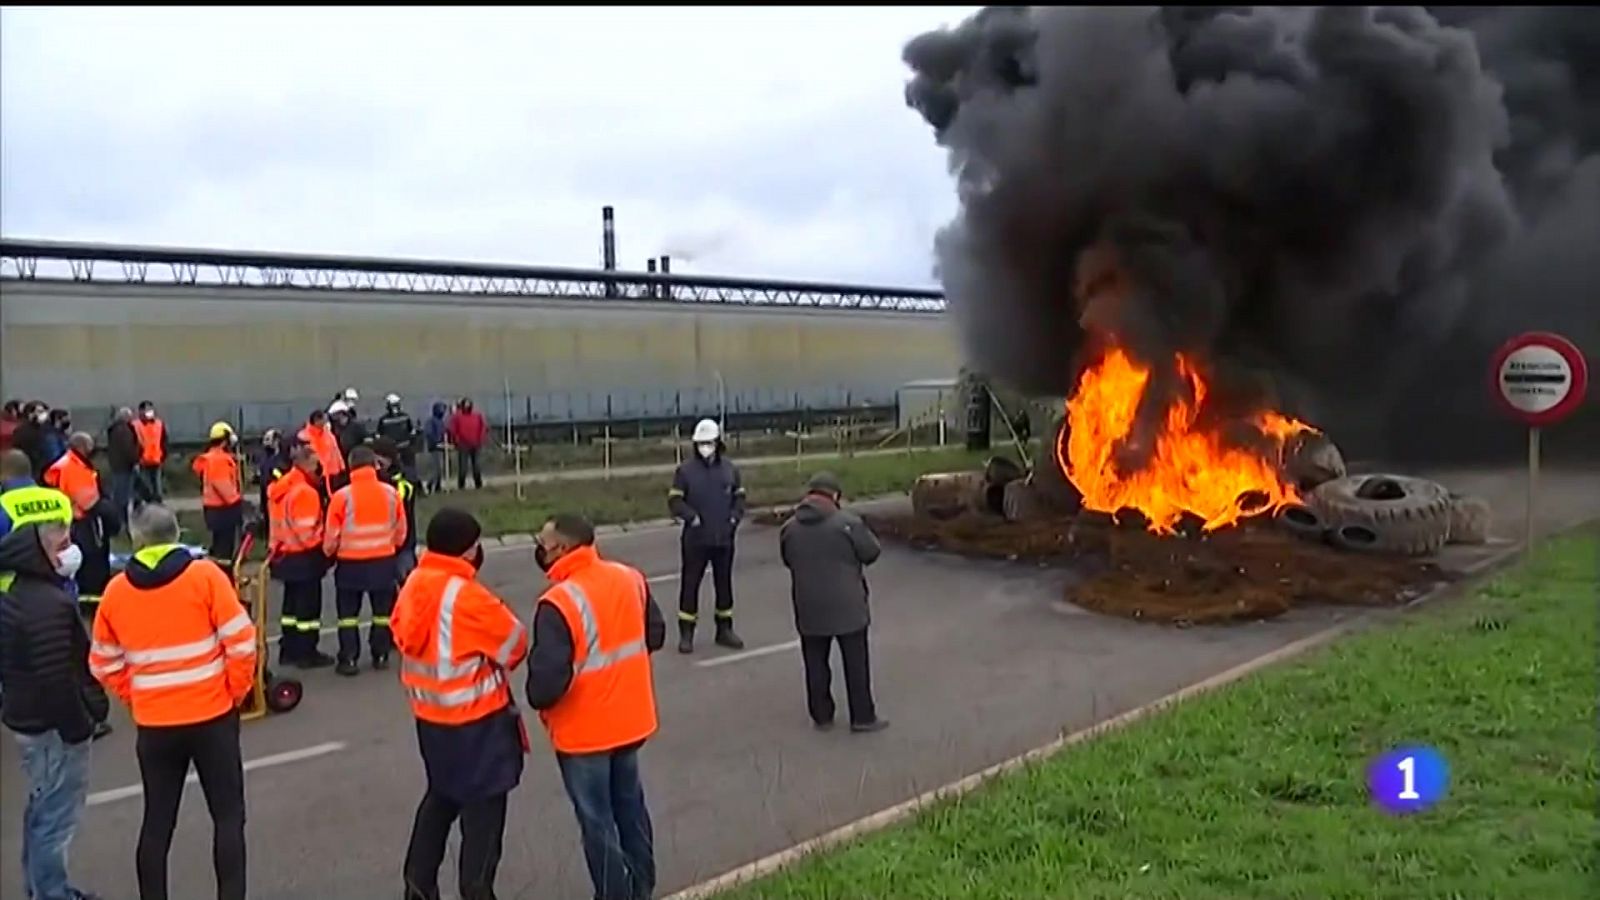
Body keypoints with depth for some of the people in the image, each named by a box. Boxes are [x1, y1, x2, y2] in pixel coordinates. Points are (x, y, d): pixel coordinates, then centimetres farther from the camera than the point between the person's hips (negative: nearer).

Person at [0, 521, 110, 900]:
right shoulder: (47, 604, -26)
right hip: (54, 724, -11)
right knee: (56, 816, 1)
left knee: (43, 809, 23)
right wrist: (78, 726, -16)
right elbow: (57, 678, -26)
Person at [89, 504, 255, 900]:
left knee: (157, 820, 15)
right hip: (212, 715, -3)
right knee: (228, 816, 8)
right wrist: (237, 691, 0)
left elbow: (103, 663, 9)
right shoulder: (205, 574, -9)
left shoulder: (116, 590, 1)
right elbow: (241, 642, -12)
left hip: (153, 722, 3)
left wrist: (136, 698, 17)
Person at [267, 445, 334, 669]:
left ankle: (289, 650, 24)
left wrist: (276, 545, 17)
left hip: (284, 554, 9)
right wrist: (322, 548, -6)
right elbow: (308, 529, -21)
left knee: (292, 603, 17)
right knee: (309, 605, 1)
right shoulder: (305, 491, -20)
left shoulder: (279, 487, 8)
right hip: (304, 556, -9)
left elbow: (277, 520, 12)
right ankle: (307, 653, 6)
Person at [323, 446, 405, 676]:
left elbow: (332, 534, -5)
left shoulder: (342, 496, -13)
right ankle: (381, 656, 19)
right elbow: (400, 529, 6)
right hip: (383, 561, 2)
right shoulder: (390, 493, -5)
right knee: (382, 611, 15)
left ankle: (349, 660, 8)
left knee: (348, 613, 10)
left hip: (350, 563, -2)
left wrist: (328, 553, 15)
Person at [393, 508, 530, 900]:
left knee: (441, 797, 24)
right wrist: (492, 665, 8)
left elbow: (402, 636, 10)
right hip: (476, 720, -8)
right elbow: (514, 643, -13)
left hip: (430, 715, 8)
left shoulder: (414, 586, -1)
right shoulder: (467, 595, -24)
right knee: (483, 809, 7)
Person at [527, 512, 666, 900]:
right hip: (630, 719, 7)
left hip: (584, 731, -7)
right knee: (630, 805, 24)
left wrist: (536, 700, -7)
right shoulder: (629, 578, -4)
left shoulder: (559, 603, -27)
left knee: (596, 820, 10)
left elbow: (548, 679, -28)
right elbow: (655, 634, 9)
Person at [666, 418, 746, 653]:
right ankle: (686, 633, 11)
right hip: (695, 538, -3)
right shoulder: (685, 470, -6)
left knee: (724, 583, 12)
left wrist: (735, 517, -2)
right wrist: (691, 516, -18)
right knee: (690, 583, 2)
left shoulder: (730, 469, 4)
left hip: (724, 538, 3)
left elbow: (739, 496, 13)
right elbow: (674, 500, -5)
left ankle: (725, 629, 26)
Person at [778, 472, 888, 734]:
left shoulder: (790, 528, 1)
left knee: (816, 664, 13)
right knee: (855, 663, 7)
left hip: (809, 608, 3)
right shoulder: (848, 522, -13)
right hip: (847, 606, -3)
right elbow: (872, 552, -5)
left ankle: (821, 716, 21)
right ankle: (863, 717, 13)